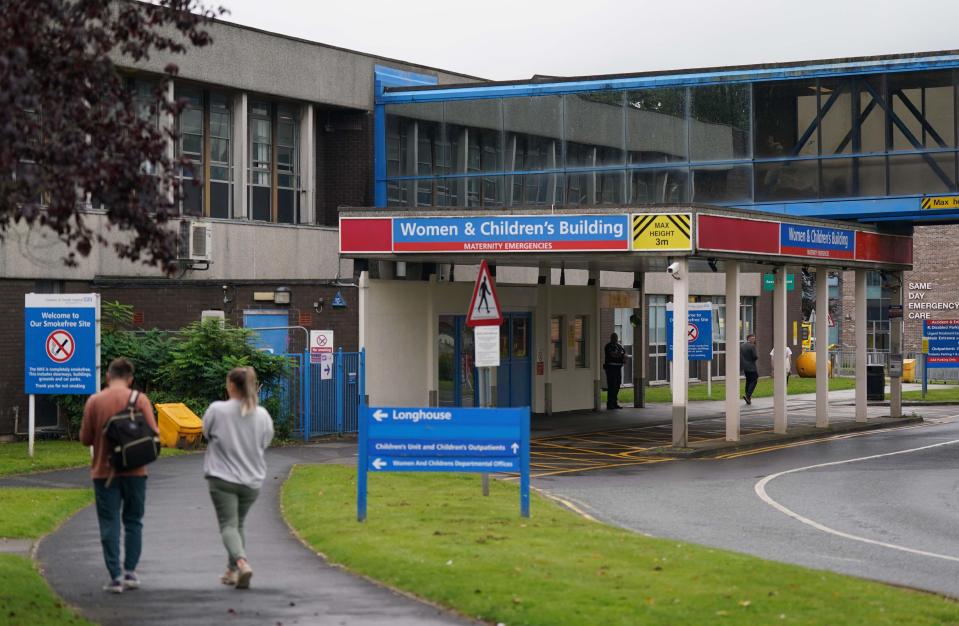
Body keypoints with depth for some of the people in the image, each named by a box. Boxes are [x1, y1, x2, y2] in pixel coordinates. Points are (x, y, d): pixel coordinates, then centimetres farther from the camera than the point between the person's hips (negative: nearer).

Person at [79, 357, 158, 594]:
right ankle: (130, 572, 12)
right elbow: (153, 434, -7)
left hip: (104, 471, -1)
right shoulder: (140, 399, -5)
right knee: (133, 522, 14)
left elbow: (85, 438, -2)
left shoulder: (94, 401, -4)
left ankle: (116, 576, -3)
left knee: (109, 524, 3)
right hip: (135, 471, 1)